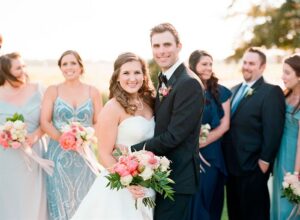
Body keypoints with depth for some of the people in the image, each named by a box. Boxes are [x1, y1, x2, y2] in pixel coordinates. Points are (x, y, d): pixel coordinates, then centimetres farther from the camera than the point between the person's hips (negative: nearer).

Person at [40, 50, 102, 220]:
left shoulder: (93, 92, 5)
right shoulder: (53, 91, 3)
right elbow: (44, 122, -3)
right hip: (59, 154, -1)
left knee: (84, 199, 6)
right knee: (60, 199, 3)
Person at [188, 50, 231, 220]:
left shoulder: (221, 92, 4)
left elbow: (224, 125, -2)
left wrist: (202, 142, -11)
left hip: (213, 156, 2)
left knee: (211, 202, 10)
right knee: (193, 203, 4)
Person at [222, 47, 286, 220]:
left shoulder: (272, 92, -10)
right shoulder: (235, 90, 14)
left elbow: (273, 130, -15)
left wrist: (265, 161, -18)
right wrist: (225, 157, 9)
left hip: (253, 167, -7)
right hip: (232, 164, 7)